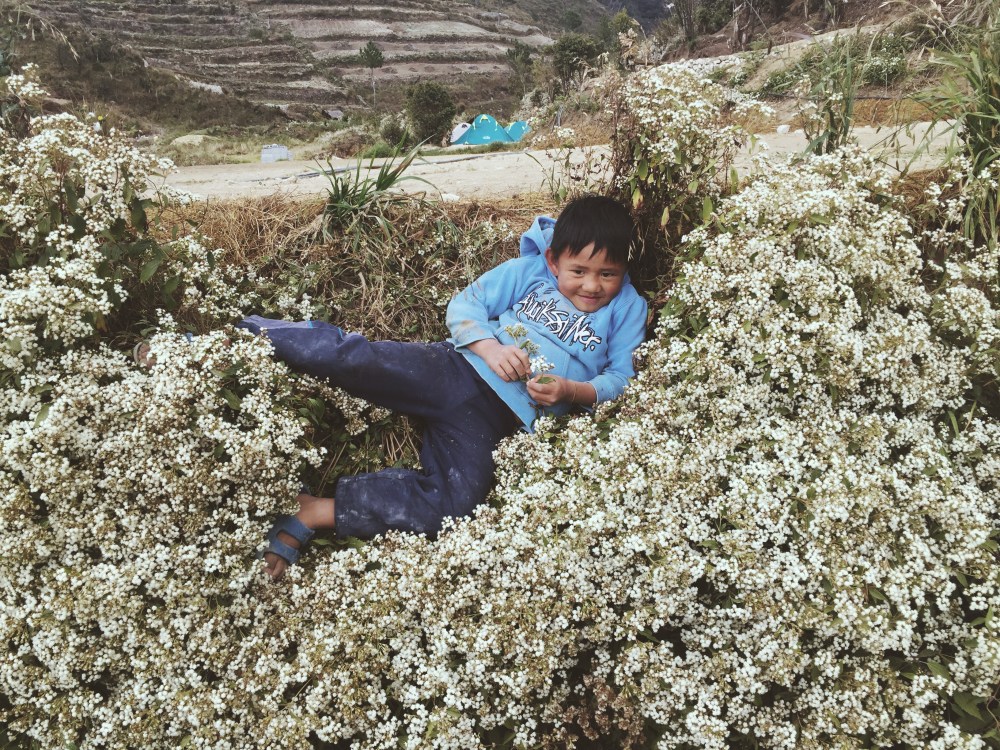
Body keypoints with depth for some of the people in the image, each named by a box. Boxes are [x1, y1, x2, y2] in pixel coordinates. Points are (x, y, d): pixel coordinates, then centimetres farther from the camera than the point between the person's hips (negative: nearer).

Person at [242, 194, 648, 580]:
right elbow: (464, 305, 7)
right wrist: (490, 348, -13)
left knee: (451, 504, -26)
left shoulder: (627, 308, 11)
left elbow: (620, 378, 7)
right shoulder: (528, 271, 9)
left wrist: (571, 391, -14)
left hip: (495, 419, 0)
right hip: (456, 368, 0)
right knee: (356, 359, -26)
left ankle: (313, 512, -20)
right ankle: (252, 331, -3)